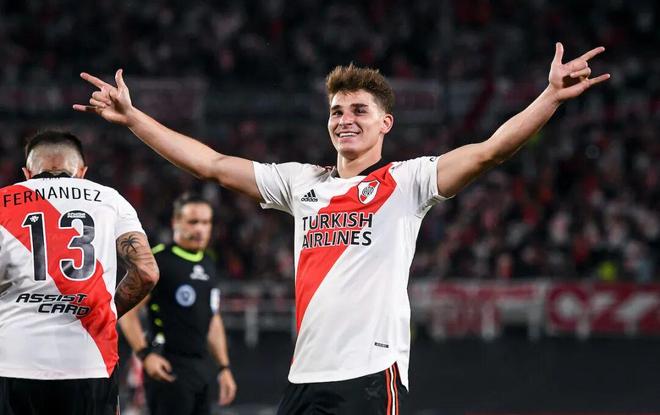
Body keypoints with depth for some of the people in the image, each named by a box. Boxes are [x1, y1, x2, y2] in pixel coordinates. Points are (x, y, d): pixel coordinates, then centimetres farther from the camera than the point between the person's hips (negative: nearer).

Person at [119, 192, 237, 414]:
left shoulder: (208, 265, 16)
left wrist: (224, 367, 19)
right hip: (169, 367, -8)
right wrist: (145, 354, -20)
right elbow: (127, 311, -11)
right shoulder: (158, 261, -8)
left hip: (202, 367, 8)